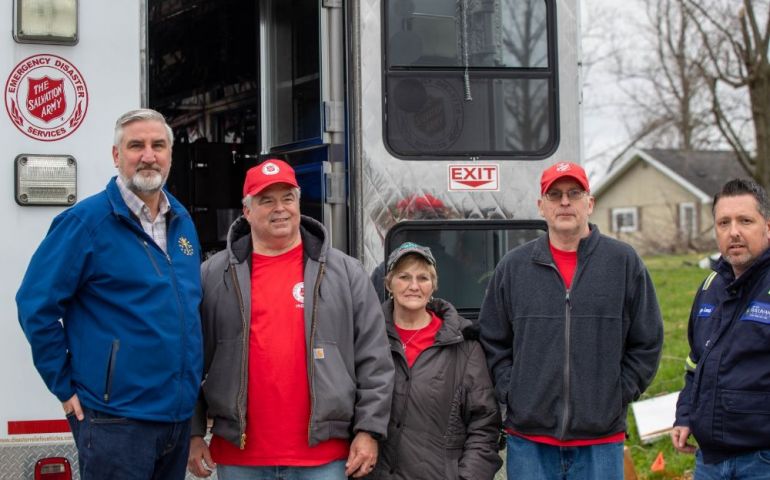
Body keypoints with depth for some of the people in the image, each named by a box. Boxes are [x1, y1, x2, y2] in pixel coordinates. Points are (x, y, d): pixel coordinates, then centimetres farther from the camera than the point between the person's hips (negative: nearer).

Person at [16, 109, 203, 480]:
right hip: (116, 420, -7)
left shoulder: (182, 222, 11)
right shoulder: (86, 221, -10)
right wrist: (65, 388, -9)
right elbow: (36, 306, -11)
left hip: (179, 415, 7)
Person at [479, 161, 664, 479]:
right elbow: (492, 343, 13)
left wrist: (618, 394, -1)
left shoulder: (625, 262, 4)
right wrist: (511, 392, 1)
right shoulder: (512, 267, 8)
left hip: (601, 442, -1)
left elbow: (647, 343, 7)